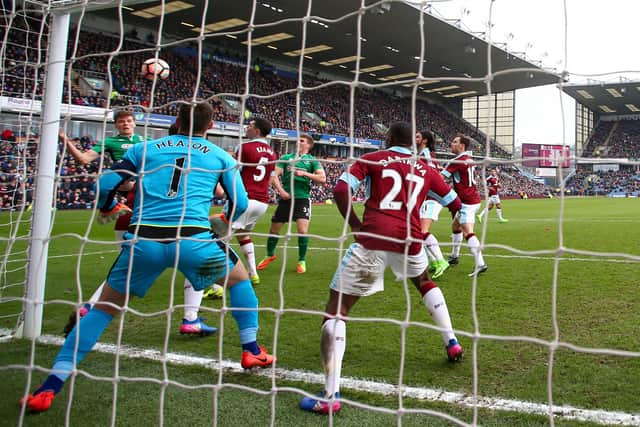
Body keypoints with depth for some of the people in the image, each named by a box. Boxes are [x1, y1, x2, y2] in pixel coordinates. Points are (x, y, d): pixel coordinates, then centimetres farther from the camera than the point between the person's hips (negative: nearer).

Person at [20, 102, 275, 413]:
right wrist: (226, 219, 40)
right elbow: (240, 204, 17)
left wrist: (107, 208, 38)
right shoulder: (220, 156, 18)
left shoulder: (146, 148, 20)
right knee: (239, 277, 28)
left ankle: (49, 387, 13)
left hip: (143, 240, 1)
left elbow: (106, 183, 15)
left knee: (104, 307, 20)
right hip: (192, 240, -1)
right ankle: (251, 352, 30)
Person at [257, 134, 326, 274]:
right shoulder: (286, 158, 9)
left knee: (302, 230, -15)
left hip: (302, 198, -2)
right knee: (274, 229, 8)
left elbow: (322, 178, -7)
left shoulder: (312, 160, 6)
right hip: (285, 198, 2)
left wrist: (304, 173, -15)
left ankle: (302, 260, 7)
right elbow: (275, 176, 1)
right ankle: (270, 255, 35)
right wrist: (281, 191, -14)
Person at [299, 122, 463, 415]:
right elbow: (454, 202, 32)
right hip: (409, 240, 4)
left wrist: (355, 226, 5)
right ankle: (452, 344, 43)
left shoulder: (372, 159, 12)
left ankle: (330, 396, -10)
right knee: (425, 283, 38)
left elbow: (341, 190, -4)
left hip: (372, 240, -4)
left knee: (336, 309, 1)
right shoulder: (425, 169, 21)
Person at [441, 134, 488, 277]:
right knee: (455, 225, 24)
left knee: (468, 233, -17)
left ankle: (480, 264, -26)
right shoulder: (469, 159, 11)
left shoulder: (456, 161, -15)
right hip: (473, 199, 10)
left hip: (467, 202, -10)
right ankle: (454, 256, 35)